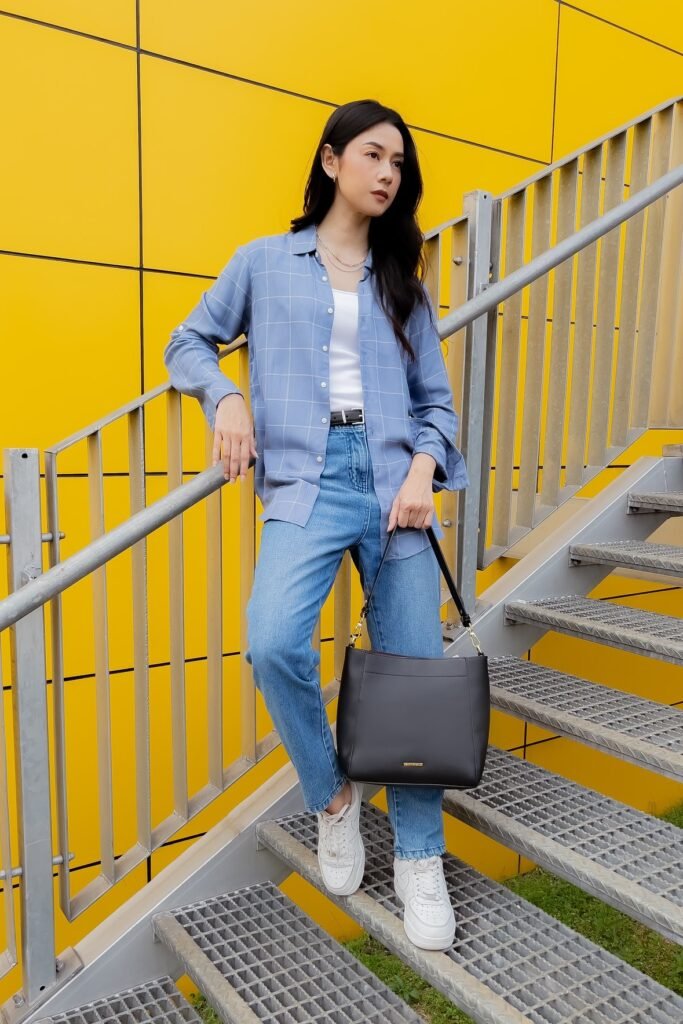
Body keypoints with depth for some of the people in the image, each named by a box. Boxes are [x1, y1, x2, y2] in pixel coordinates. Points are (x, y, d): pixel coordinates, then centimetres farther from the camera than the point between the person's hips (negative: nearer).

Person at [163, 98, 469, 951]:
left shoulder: (403, 281, 19)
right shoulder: (265, 262, 14)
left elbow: (435, 399, 15)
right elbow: (187, 344, 18)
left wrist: (423, 469, -4)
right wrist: (227, 398, -3)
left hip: (395, 479, 3)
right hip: (307, 480, -2)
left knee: (416, 667, 0)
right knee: (273, 644, -25)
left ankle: (419, 861, 19)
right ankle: (332, 796, 5)